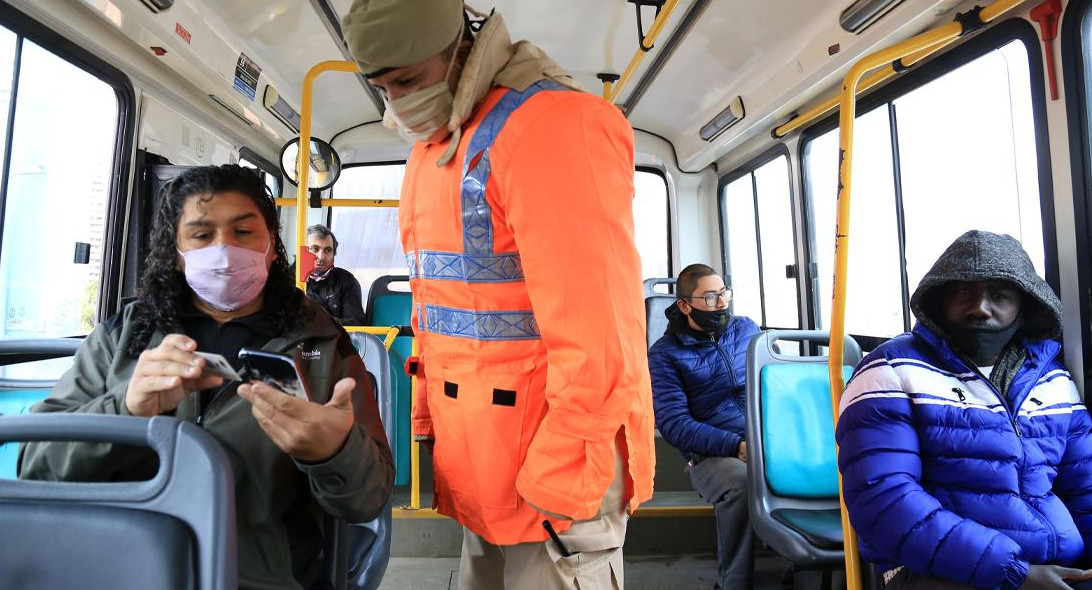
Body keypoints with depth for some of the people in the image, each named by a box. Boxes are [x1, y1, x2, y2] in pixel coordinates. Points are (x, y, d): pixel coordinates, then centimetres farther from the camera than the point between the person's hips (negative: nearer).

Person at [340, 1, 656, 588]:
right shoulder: (429, 149, 12)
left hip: (558, 466, -8)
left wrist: (567, 494, -18)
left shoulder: (552, 125, -17)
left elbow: (596, 325, -23)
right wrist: (427, 420, 15)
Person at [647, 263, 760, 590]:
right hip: (711, 455, -4)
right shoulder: (665, 353, 1)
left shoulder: (747, 329, 15)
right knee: (741, 482, -35)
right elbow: (674, 424, -7)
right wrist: (737, 446, -18)